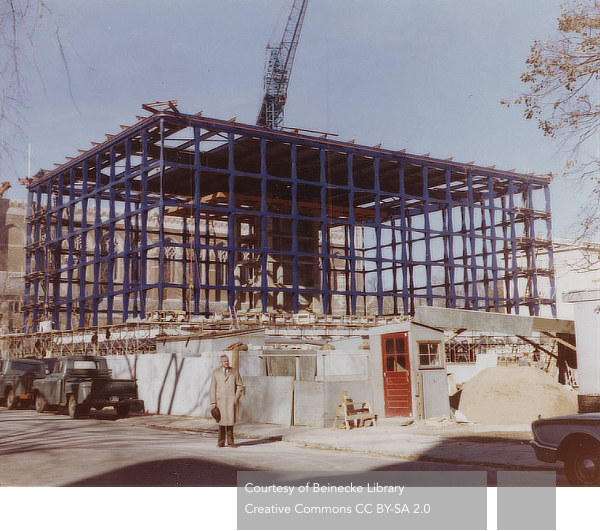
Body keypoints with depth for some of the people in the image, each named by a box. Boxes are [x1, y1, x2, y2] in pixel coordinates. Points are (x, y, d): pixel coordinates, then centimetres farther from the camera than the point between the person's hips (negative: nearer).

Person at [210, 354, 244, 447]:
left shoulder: (235, 371, 6)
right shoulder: (216, 373, 7)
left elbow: (240, 386, 6)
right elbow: (213, 388, 6)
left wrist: (236, 398, -4)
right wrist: (213, 402, -1)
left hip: (231, 399, -1)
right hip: (220, 399, 1)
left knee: (230, 418, -8)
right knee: (222, 419, 2)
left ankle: (230, 441, 1)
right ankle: (221, 442, 12)